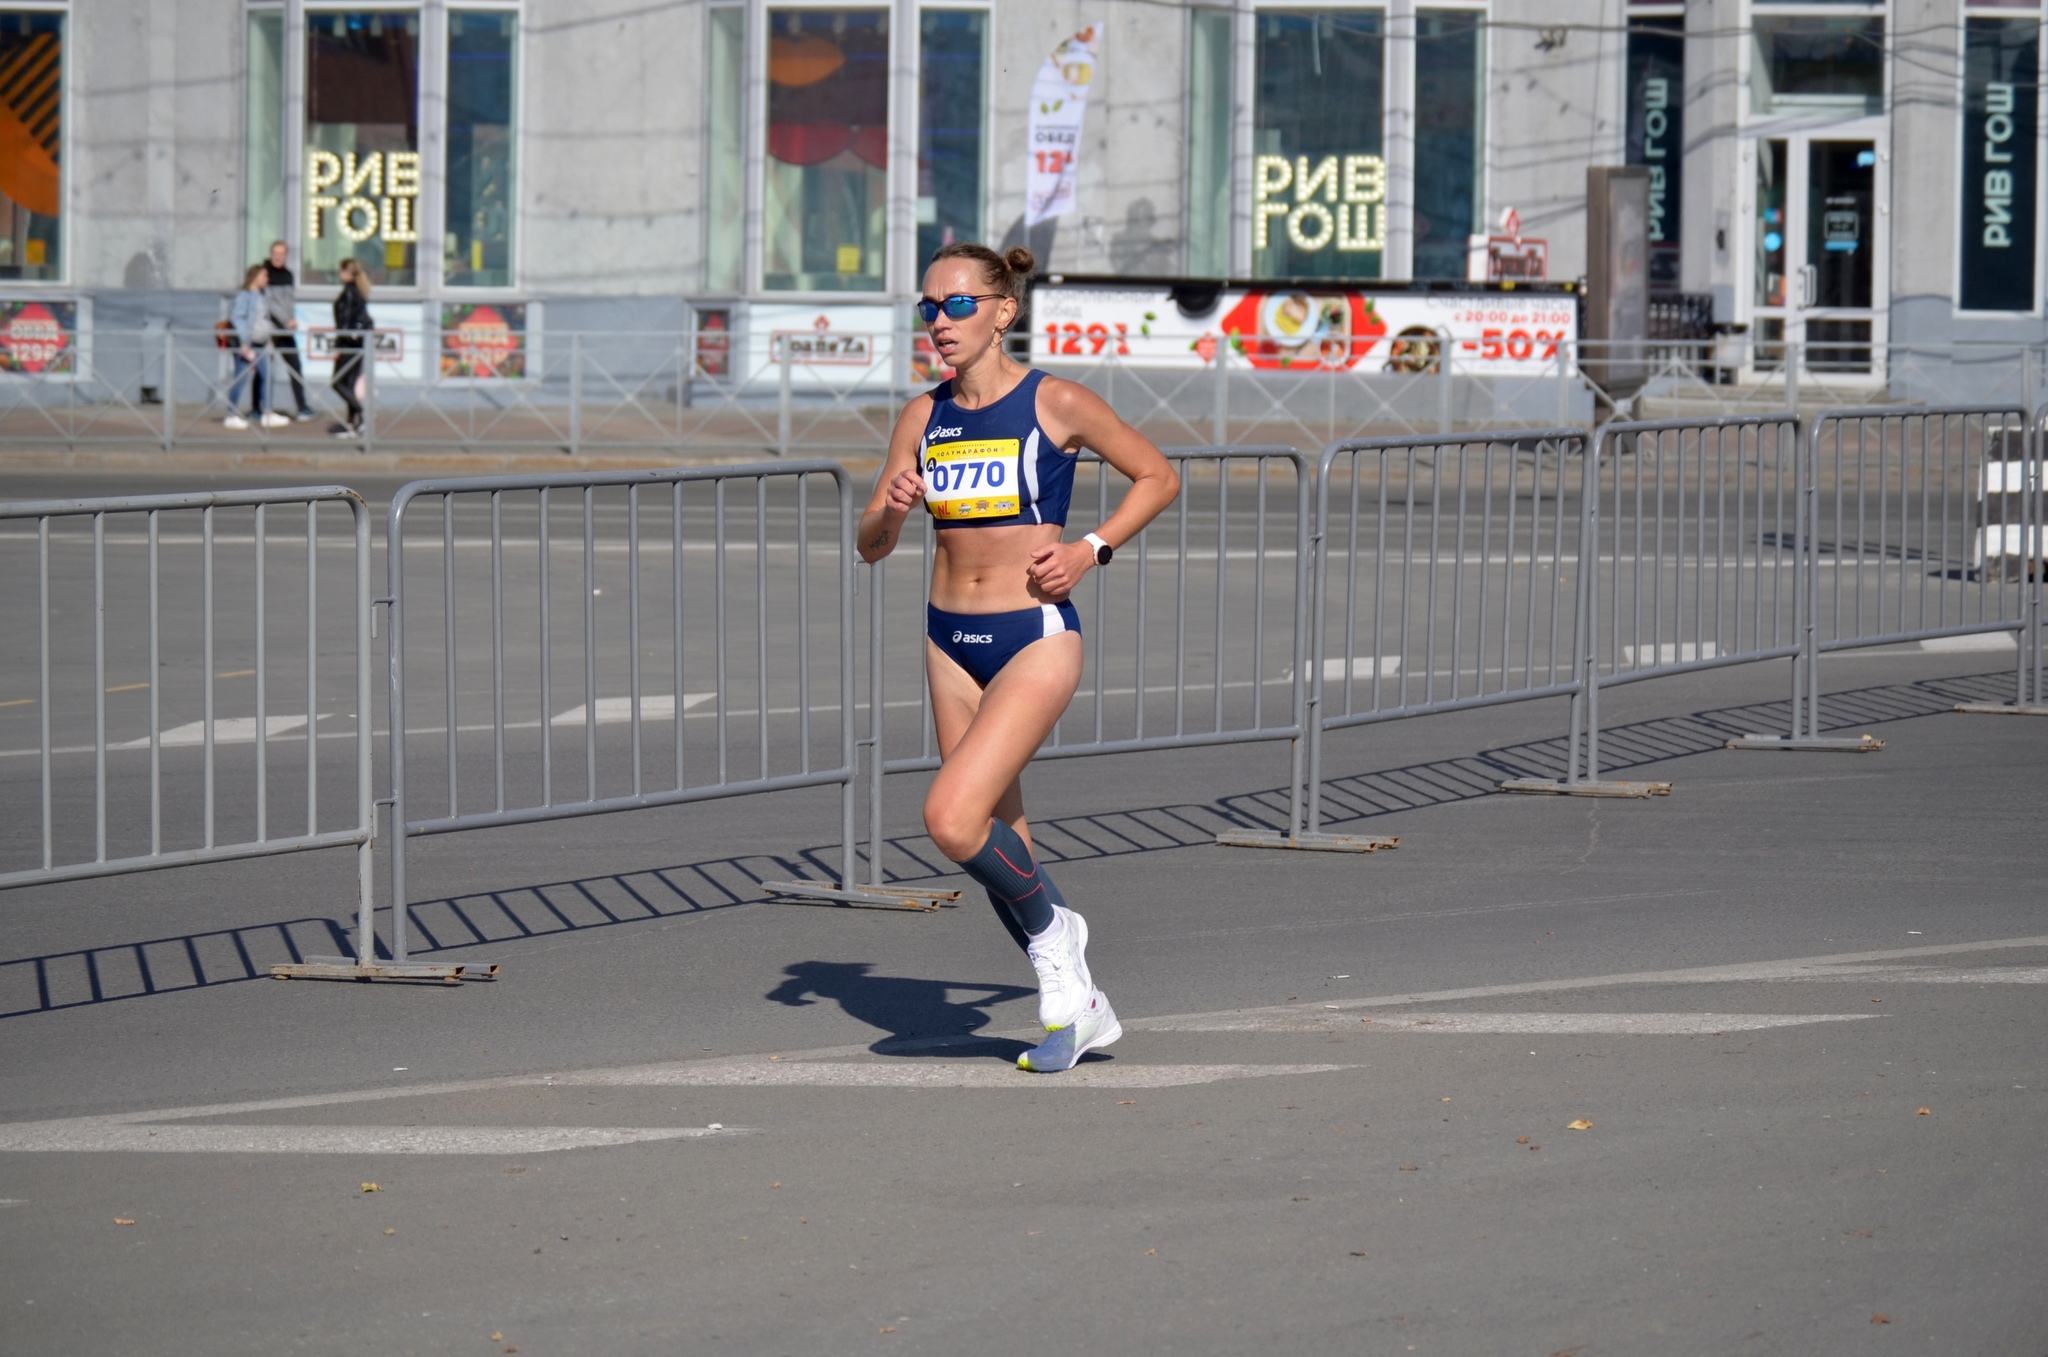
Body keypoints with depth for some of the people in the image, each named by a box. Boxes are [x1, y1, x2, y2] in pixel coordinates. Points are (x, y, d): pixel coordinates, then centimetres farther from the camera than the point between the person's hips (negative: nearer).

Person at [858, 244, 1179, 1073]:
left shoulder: (1055, 405, -8)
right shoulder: (923, 418, 5)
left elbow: (1158, 477, 3)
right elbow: (870, 546, 8)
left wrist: (1090, 552, -9)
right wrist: (891, 511, -14)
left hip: (1036, 638, -6)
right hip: (951, 640, 6)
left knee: (952, 818, -21)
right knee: (1000, 844, 10)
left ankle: (1052, 932, 6)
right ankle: (1080, 1008, 27)